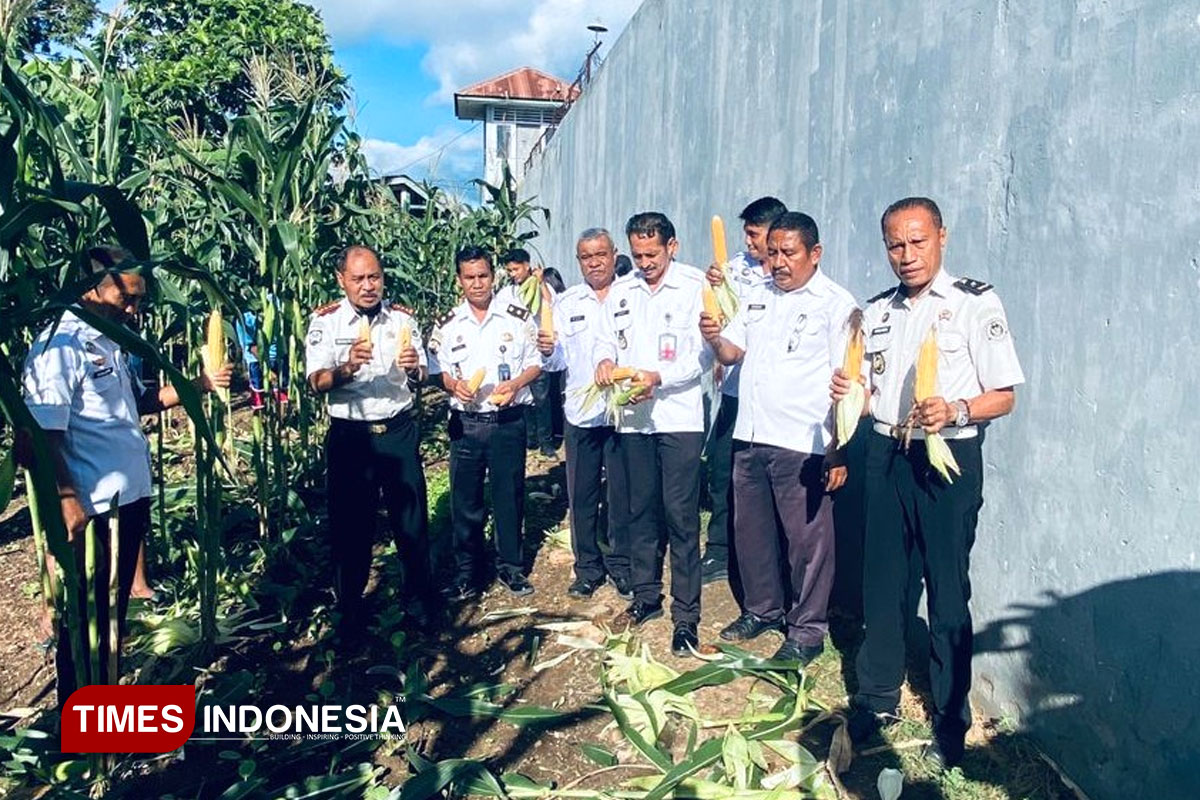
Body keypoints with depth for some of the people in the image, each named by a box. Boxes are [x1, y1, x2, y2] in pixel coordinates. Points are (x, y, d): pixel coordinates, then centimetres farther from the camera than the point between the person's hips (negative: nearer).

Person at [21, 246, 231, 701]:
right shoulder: (60, 346, -17)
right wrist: (65, 497, -22)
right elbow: (44, 433, -21)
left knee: (115, 608, 21)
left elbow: (138, 402, 22)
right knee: (84, 617, 8)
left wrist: (199, 385, 12)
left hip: (129, 498, 9)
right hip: (90, 509, -9)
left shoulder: (111, 343, 10)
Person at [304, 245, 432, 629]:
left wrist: (414, 369, -15)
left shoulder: (402, 317, 4)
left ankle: (418, 601, 25)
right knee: (351, 524, 7)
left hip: (399, 431, 2)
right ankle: (350, 609, 23)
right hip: (350, 435, -2)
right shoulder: (325, 320, -4)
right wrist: (346, 368, -31)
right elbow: (316, 382, -11)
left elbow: (421, 377, 9)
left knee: (412, 518, 8)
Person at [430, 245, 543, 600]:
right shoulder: (447, 324, 3)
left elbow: (536, 362, 3)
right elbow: (435, 370, 7)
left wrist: (515, 384, -15)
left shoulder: (517, 317, -1)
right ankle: (466, 572, 21)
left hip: (509, 421, -1)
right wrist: (453, 384, -14)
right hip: (465, 423, 1)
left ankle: (510, 566, 25)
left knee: (510, 496, 8)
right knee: (464, 500, 7)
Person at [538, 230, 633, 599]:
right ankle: (588, 567, 24)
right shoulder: (566, 302, 7)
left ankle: (621, 565, 23)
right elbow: (559, 360, 1)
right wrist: (548, 350, -20)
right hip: (580, 412, 2)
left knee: (622, 493, 7)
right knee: (581, 494, 9)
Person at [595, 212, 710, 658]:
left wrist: (658, 377, -23)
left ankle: (686, 613, 8)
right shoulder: (621, 291, 12)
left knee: (681, 515, -2)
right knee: (640, 509, 13)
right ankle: (646, 596, 28)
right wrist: (605, 360, -10)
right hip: (632, 418, 5)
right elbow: (607, 339, 13)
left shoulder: (695, 287, -4)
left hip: (679, 416, -5)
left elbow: (702, 356, -9)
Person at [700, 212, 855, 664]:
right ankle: (763, 609, 35)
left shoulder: (836, 304, -5)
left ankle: (807, 630, 19)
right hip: (750, 438, 7)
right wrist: (714, 339, -6)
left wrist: (839, 451, -15)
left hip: (802, 445, -6)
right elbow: (732, 353, 17)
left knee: (806, 539, 3)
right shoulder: (757, 299, 14)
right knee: (751, 531, 16)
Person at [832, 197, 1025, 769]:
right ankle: (877, 697, 28)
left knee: (948, 592, 3)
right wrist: (848, 394, -4)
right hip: (886, 455, 5)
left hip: (948, 459, -5)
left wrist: (954, 410, -24)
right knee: (881, 582, 12)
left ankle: (951, 721, 19)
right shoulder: (876, 312, 12)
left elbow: (1003, 396, -6)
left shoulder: (976, 304, -4)